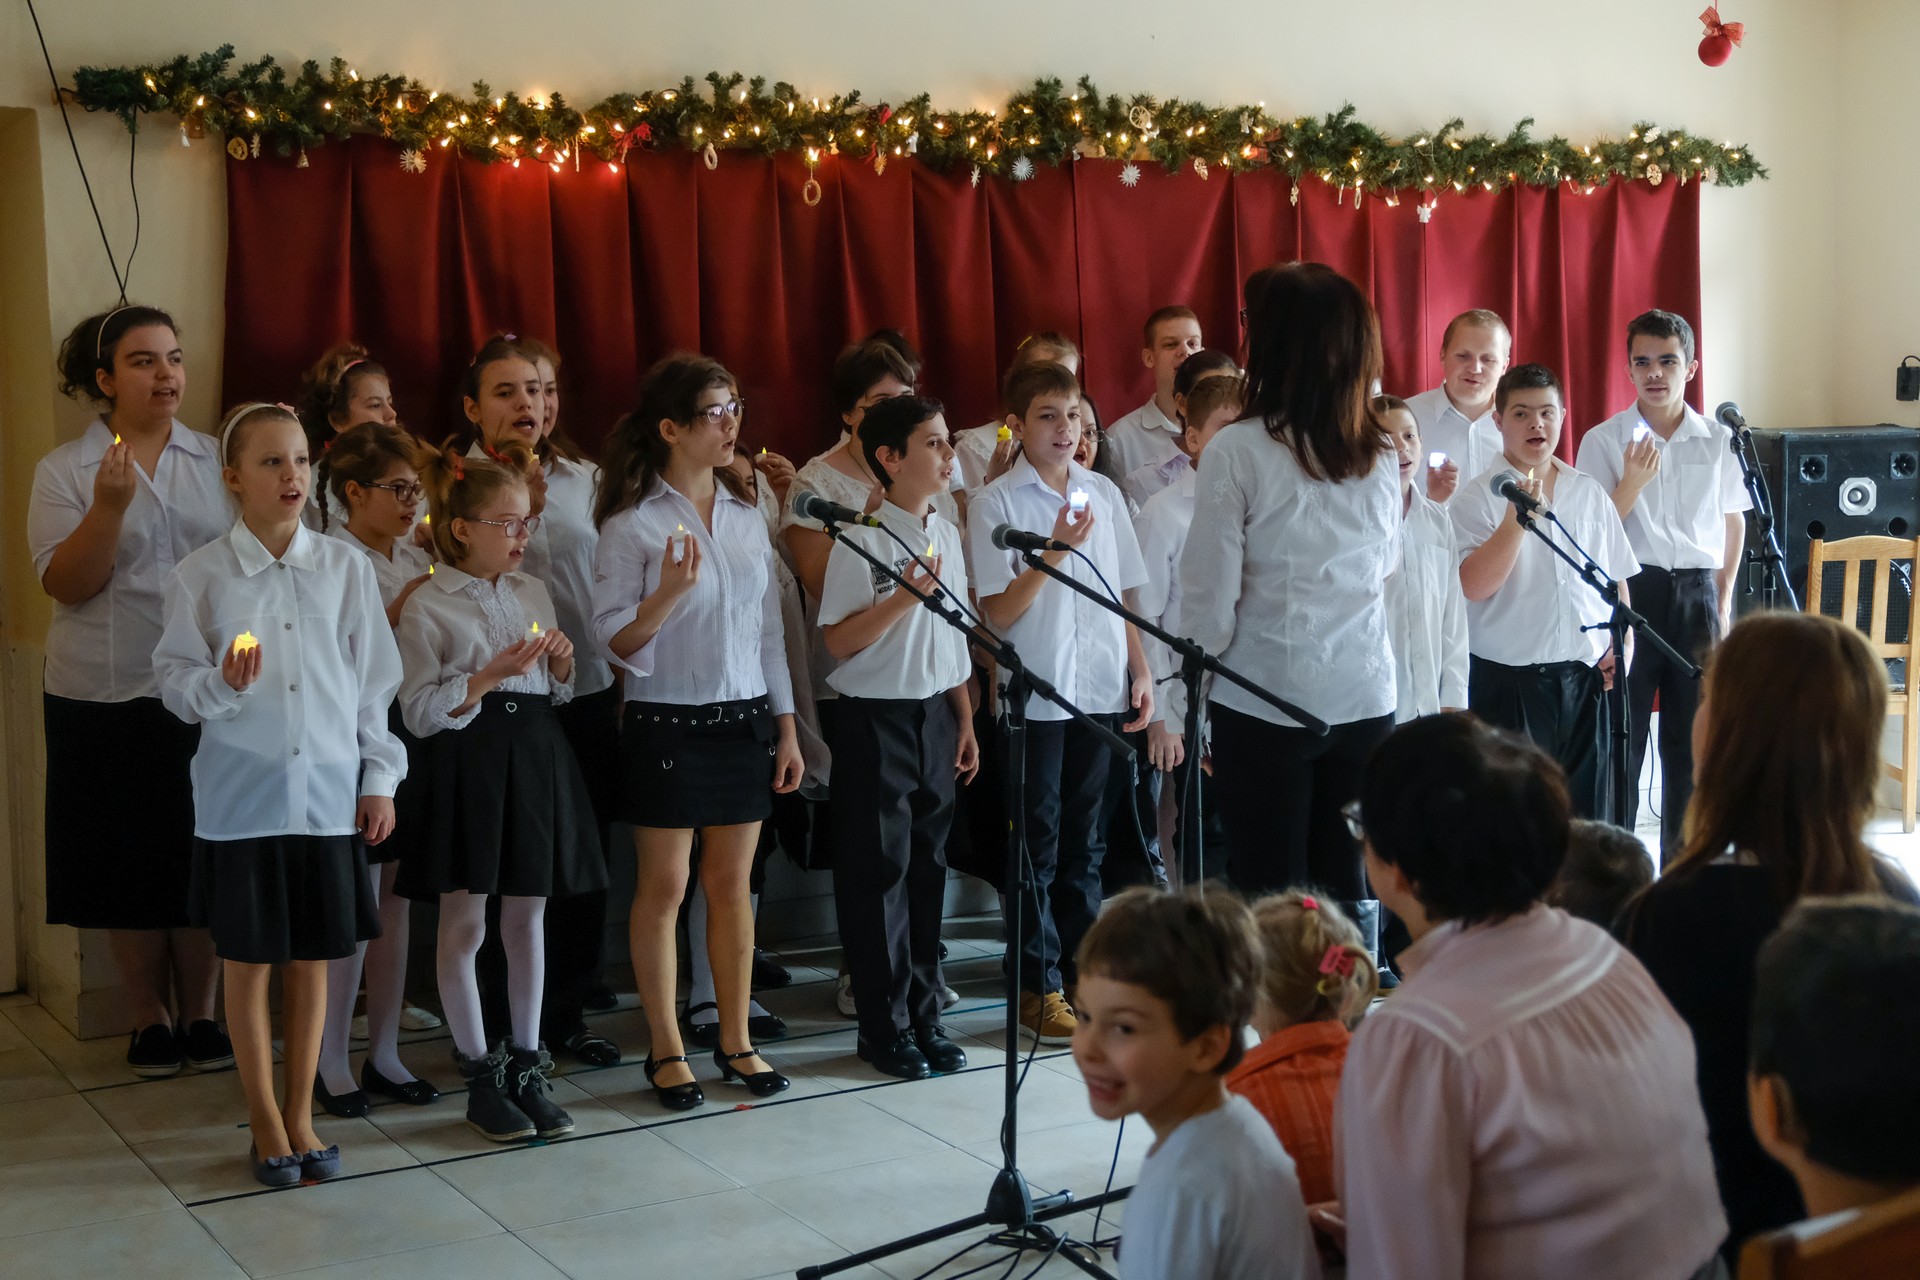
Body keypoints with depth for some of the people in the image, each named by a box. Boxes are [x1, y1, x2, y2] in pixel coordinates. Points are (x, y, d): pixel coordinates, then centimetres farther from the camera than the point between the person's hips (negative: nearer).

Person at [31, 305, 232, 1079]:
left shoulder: (215, 461, 6)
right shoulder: (64, 471, 1)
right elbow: (64, 583, -8)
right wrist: (108, 505, -20)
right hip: (107, 695, -1)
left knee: (203, 854, 6)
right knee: (129, 859, 5)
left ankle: (202, 1010, 19)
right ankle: (148, 1016, 20)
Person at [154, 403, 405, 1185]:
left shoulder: (345, 568, 2)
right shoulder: (202, 575, -3)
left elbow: (375, 680, 6)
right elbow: (174, 682, -1)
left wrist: (379, 777, 4)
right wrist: (222, 684, -21)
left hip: (328, 794, 2)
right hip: (240, 797, -1)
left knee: (312, 960, 9)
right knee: (248, 962, 7)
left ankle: (301, 1116, 23)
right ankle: (266, 1124, 20)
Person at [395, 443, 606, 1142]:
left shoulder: (533, 592, 11)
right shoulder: (427, 606, -6)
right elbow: (420, 712, -11)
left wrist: (561, 665, -2)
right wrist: (490, 676, -20)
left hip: (535, 754, 5)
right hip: (466, 761, -5)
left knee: (527, 914, 9)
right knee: (464, 921, 1)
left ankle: (527, 1065, 19)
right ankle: (481, 1076, 12)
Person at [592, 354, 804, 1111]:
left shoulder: (746, 515, 8)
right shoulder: (632, 522, -8)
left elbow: (770, 625, 12)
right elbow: (615, 642, -10)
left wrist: (786, 724, 10)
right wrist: (667, 593, -27)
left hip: (743, 719, 5)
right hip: (667, 722, -4)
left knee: (733, 882, 9)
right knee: (664, 886, 3)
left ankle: (735, 1040, 19)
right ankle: (666, 1050, 14)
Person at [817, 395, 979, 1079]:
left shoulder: (946, 535, 9)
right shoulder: (863, 539, -11)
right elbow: (838, 640, -14)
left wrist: (965, 720, 15)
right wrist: (907, 594, -22)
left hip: (934, 714, 6)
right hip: (876, 717, -6)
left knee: (927, 864, 10)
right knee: (878, 870, 1)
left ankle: (924, 1015, 20)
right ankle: (884, 1027, 10)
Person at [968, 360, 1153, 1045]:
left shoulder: (1104, 494, 9)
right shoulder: (997, 502, -5)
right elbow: (999, 614, -10)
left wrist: (1140, 670, 9)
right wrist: (1056, 549, -19)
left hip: (1101, 690, 4)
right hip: (1035, 693, -4)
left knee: (1085, 841, 12)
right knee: (1038, 847, 3)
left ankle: (1083, 975, 21)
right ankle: (1039, 988, 11)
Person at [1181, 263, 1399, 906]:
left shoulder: (1237, 451, -12)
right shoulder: (1379, 454, 4)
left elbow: (1209, 598, -10)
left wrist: (1196, 702, 1)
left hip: (1265, 703, -4)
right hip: (1366, 698, 4)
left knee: (1271, 895, 5)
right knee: (1347, 884, 12)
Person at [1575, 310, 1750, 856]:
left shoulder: (1718, 441, 5)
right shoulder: (1603, 440, -2)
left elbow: (1733, 522, 14)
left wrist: (1723, 600, 10)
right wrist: (1632, 482, -18)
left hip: (1698, 592, 2)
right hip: (1630, 590, -2)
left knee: (1693, 737, 8)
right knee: (1623, 731, 1)